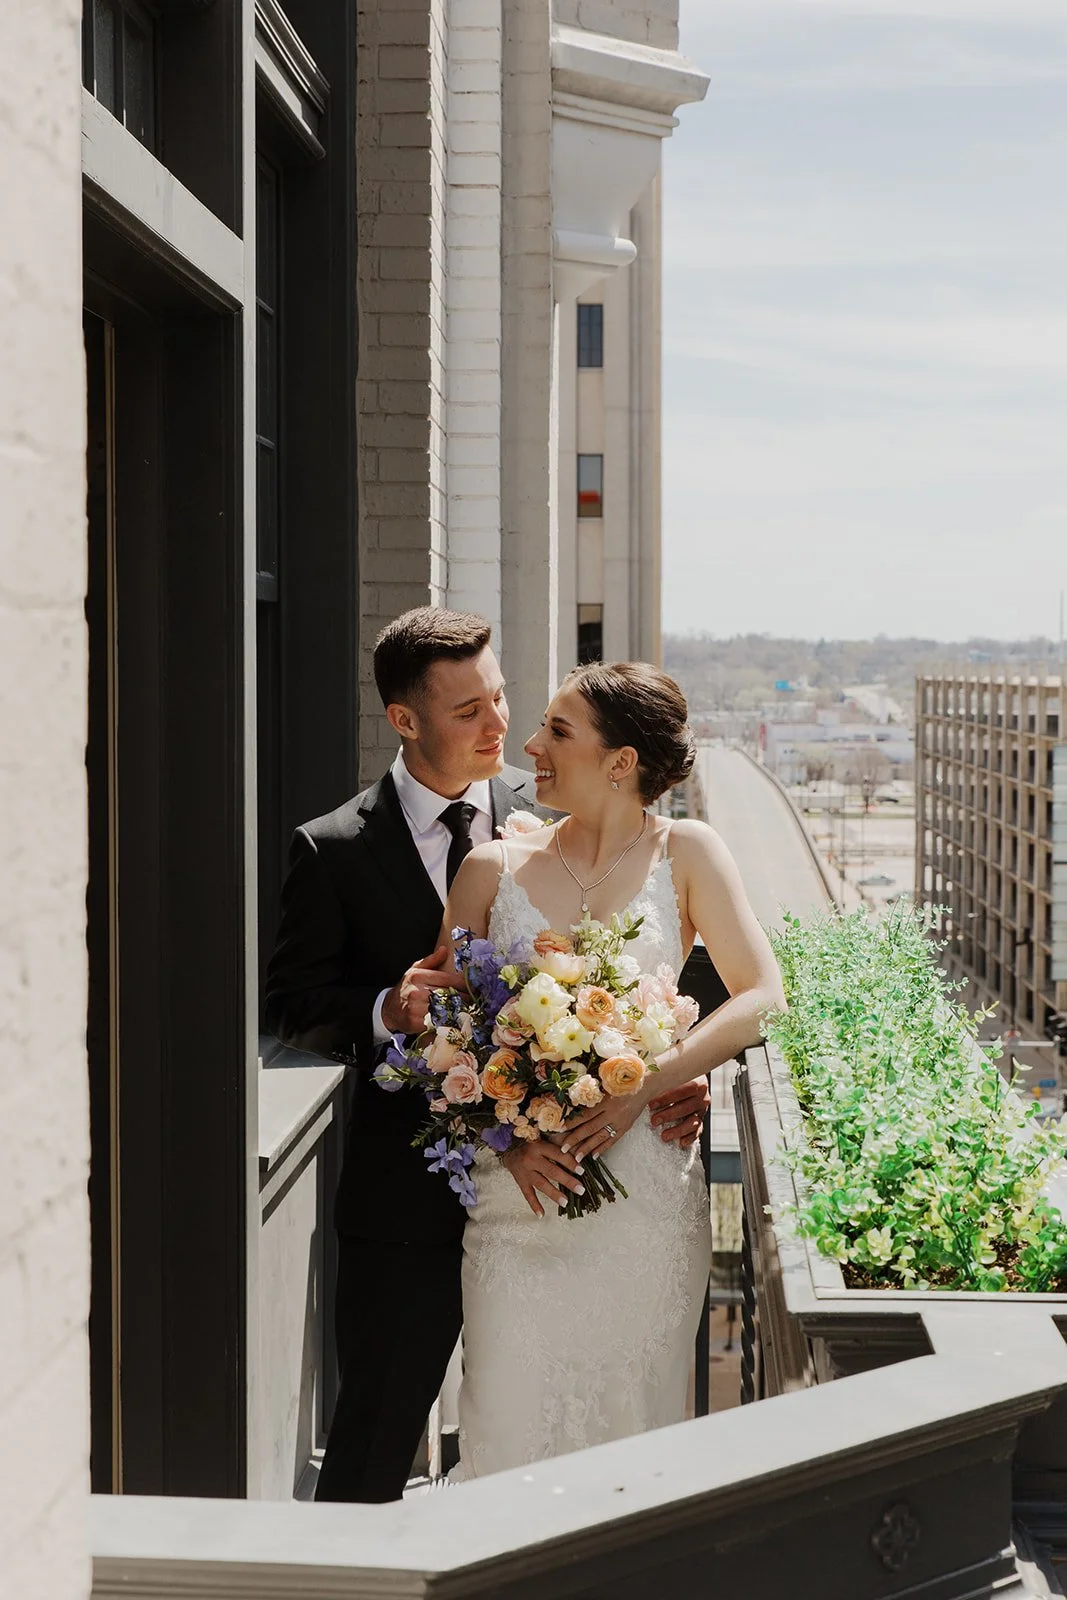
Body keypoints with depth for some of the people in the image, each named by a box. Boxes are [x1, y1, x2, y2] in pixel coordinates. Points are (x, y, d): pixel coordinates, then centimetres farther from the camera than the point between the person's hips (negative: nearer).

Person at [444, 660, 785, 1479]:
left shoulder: (686, 853, 2)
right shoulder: (494, 869, 5)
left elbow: (761, 998, -5)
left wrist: (641, 1088, -14)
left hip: (642, 1189, -1)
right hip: (518, 1189, 1)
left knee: (632, 1420, 7)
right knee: (510, 1425, 0)